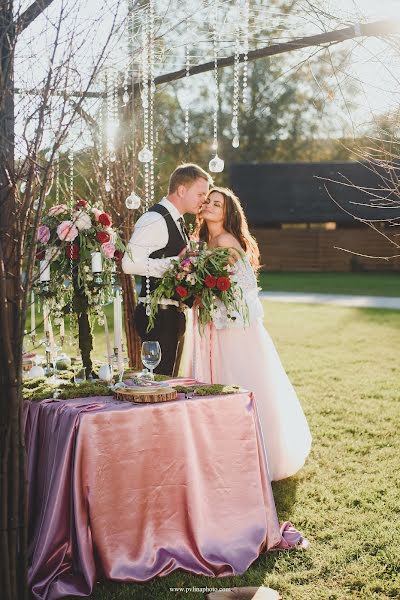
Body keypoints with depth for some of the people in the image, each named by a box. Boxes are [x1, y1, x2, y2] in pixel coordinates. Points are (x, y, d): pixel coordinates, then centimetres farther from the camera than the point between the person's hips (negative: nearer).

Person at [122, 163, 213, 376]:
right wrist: (175, 262, -25)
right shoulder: (155, 220, -15)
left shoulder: (177, 221, 17)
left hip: (172, 313, 10)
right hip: (158, 315, -10)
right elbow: (130, 263, -27)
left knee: (169, 377, 17)